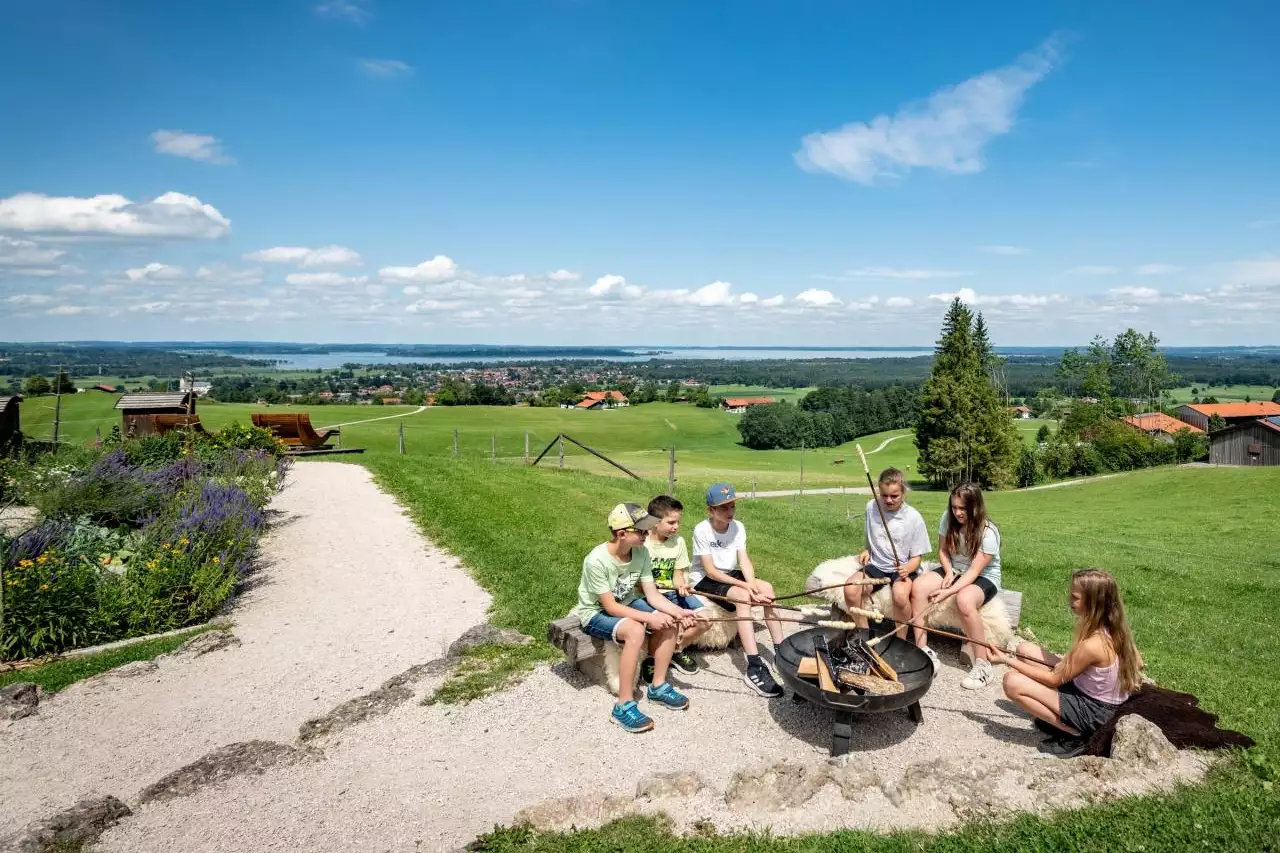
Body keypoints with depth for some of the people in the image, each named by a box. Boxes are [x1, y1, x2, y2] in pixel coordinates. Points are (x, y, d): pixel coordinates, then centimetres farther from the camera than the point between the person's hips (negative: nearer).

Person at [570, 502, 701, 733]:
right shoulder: (596, 561, -31)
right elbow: (610, 606, -28)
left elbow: (652, 594, -9)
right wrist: (649, 617, -33)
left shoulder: (641, 552, -13)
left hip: (627, 603, 7)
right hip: (596, 612, -7)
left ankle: (658, 687, 2)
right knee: (635, 630, -34)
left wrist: (677, 611, -25)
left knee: (668, 623, -15)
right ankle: (624, 705, -24)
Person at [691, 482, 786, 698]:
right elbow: (710, 571, -21)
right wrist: (745, 586, -28)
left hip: (730, 575, 6)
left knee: (766, 588, -18)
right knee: (743, 597, -31)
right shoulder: (702, 530, -19)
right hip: (705, 581, -6)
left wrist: (752, 585, -30)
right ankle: (754, 669, -35)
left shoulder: (738, 527, -2)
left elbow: (744, 561, -9)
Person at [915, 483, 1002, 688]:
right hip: (954, 571, 6)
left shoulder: (988, 533, -24)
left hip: (984, 577, -5)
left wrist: (949, 591, -37)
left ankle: (982, 664, -23)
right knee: (918, 587, -22)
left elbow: (974, 571, -27)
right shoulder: (948, 519, -9)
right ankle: (923, 651, -16)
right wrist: (949, 572, -14)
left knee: (964, 600, -39)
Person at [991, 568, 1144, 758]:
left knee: (1012, 682, -21)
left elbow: (1054, 679, -19)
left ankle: (1075, 735, -7)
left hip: (1094, 713, -9)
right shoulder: (1115, 628, -7)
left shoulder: (1092, 645, -31)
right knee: (1025, 649, 6)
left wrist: (1008, 660, -14)